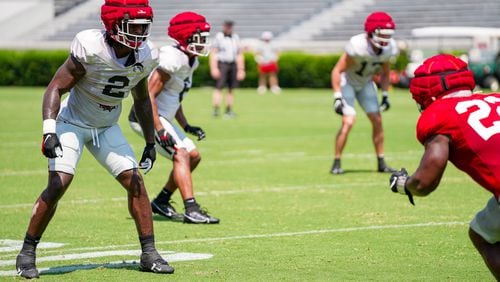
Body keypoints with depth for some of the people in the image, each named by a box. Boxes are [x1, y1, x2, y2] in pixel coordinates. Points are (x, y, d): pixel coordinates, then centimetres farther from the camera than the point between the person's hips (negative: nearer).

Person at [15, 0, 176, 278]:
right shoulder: (91, 49, -26)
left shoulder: (145, 56, -8)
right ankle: (27, 253, -5)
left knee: (135, 182, -5)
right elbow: (56, 88, -21)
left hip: (107, 128, 5)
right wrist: (49, 132, -32)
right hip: (72, 122, -5)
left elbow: (142, 100, 10)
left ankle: (149, 254, 4)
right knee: (59, 184, -18)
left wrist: (151, 142, 10)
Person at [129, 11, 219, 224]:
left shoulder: (190, 61, 9)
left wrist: (186, 126, 15)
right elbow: (148, 96, -25)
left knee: (193, 156, 11)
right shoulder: (173, 59, -21)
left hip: (162, 118, 10)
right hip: (147, 118, -10)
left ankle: (161, 202, 20)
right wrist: (160, 131, -28)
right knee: (181, 155, -20)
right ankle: (191, 210, -27)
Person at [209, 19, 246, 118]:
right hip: (222, 64, -5)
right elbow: (213, 54, -6)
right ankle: (216, 109, -16)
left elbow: (240, 55, 16)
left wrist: (241, 70, 12)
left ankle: (229, 110, 10)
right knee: (219, 87, -12)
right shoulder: (218, 37, -1)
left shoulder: (235, 38, 13)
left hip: (233, 64, 5)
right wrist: (214, 68, -15)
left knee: (231, 89, 5)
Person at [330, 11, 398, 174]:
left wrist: (385, 95, 2)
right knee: (348, 121, -18)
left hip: (365, 83, 6)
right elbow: (337, 70, -28)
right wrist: (337, 97, -32)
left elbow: (384, 73, 5)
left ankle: (381, 163, 11)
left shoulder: (389, 49, -15)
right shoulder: (357, 46, -34)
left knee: (377, 120, 1)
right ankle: (336, 163, -6)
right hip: (347, 82, -6)